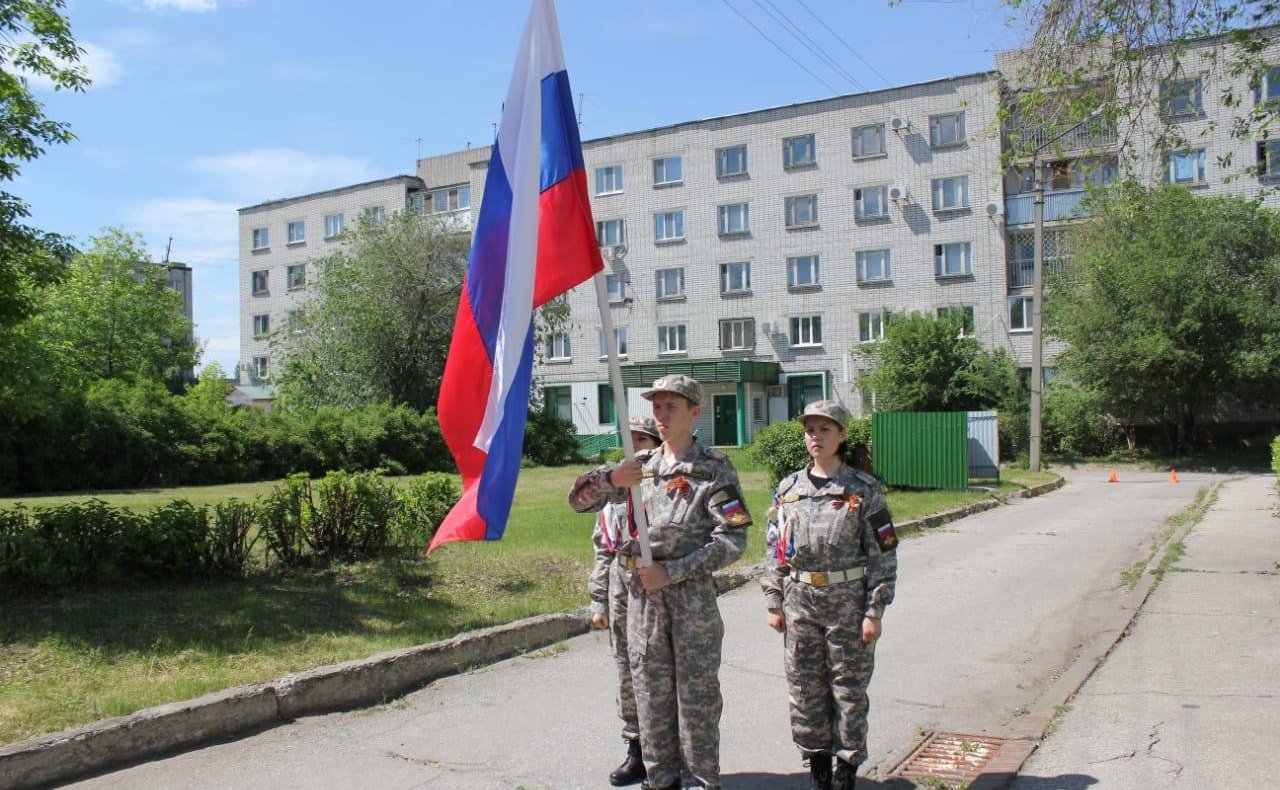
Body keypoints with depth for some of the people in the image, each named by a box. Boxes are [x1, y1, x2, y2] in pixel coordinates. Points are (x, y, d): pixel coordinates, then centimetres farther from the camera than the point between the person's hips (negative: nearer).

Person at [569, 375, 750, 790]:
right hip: (642, 594, 5)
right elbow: (579, 499, 8)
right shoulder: (640, 466, 9)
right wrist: (610, 479, -14)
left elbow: (732, 540, -12)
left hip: (692, 595, -4)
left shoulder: (713, 468, -5)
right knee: (651, 692, 13)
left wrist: (671, 571, -16)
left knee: (696, 693, 5)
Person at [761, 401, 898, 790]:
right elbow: (775, 549, 9)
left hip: (847, 601, -3)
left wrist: (874, 612, -9)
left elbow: (883, 554, -5)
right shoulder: (788, 489, 5)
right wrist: (774, 603, 5)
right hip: (800, 601, 3)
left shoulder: (863, 489, -5)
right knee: (805, 687, 10)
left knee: (849, 686, 6)